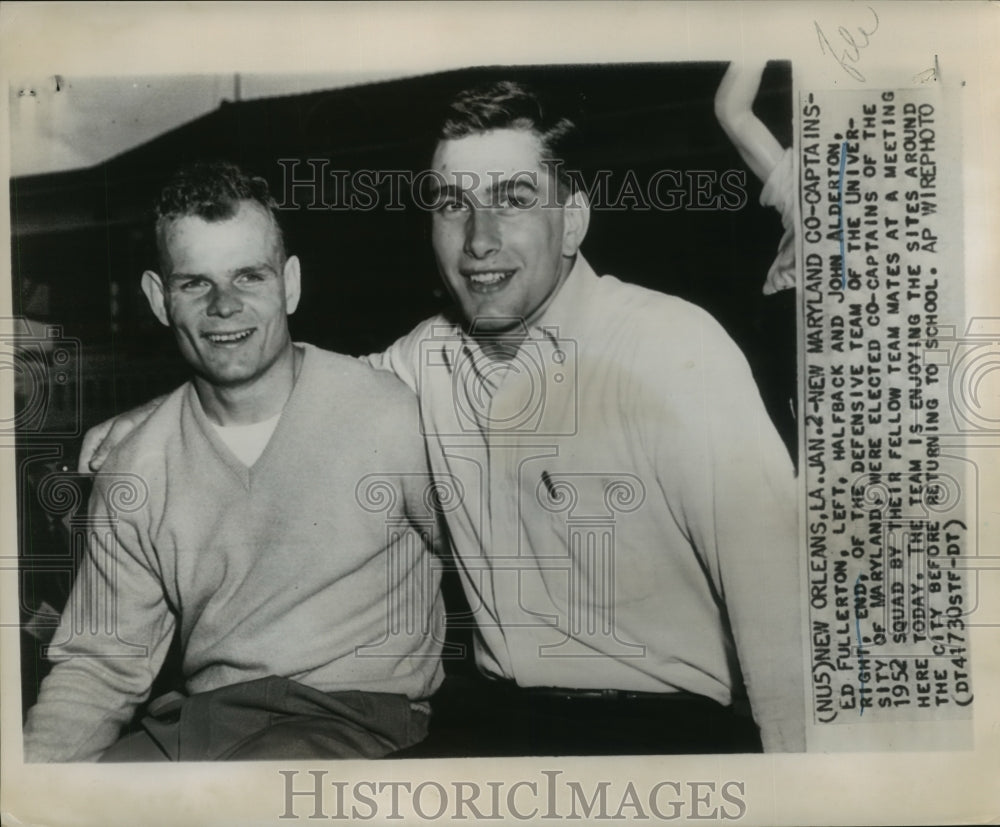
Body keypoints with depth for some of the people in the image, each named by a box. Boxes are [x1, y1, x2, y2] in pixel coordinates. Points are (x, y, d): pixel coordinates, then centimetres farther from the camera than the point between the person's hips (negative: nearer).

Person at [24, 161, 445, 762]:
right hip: (203, 720, 4)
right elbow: (100, 666, 9)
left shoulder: (395, 414, -6)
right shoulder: (134, 476, 6)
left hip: (361, 717, -3)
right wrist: (39, 765, -8)